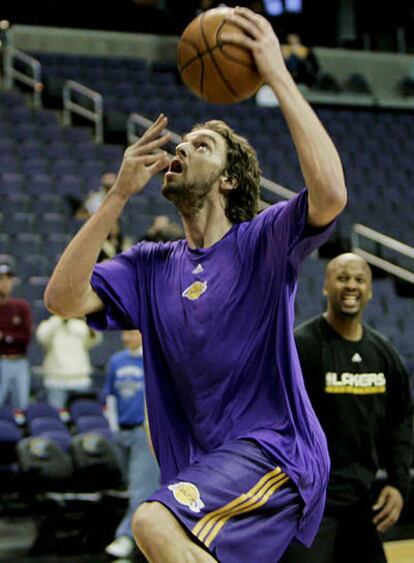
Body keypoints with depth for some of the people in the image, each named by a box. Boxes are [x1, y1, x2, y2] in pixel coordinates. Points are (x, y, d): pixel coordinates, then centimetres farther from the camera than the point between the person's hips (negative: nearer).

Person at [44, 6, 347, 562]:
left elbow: (330, 193, -24)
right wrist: (121, 194, -6)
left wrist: (279, 76, -21)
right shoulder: (152, 265, 12)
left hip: (272, 449, -7)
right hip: (201, 474, 7)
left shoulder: (261, 243, -3)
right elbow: (63, 299, -4)